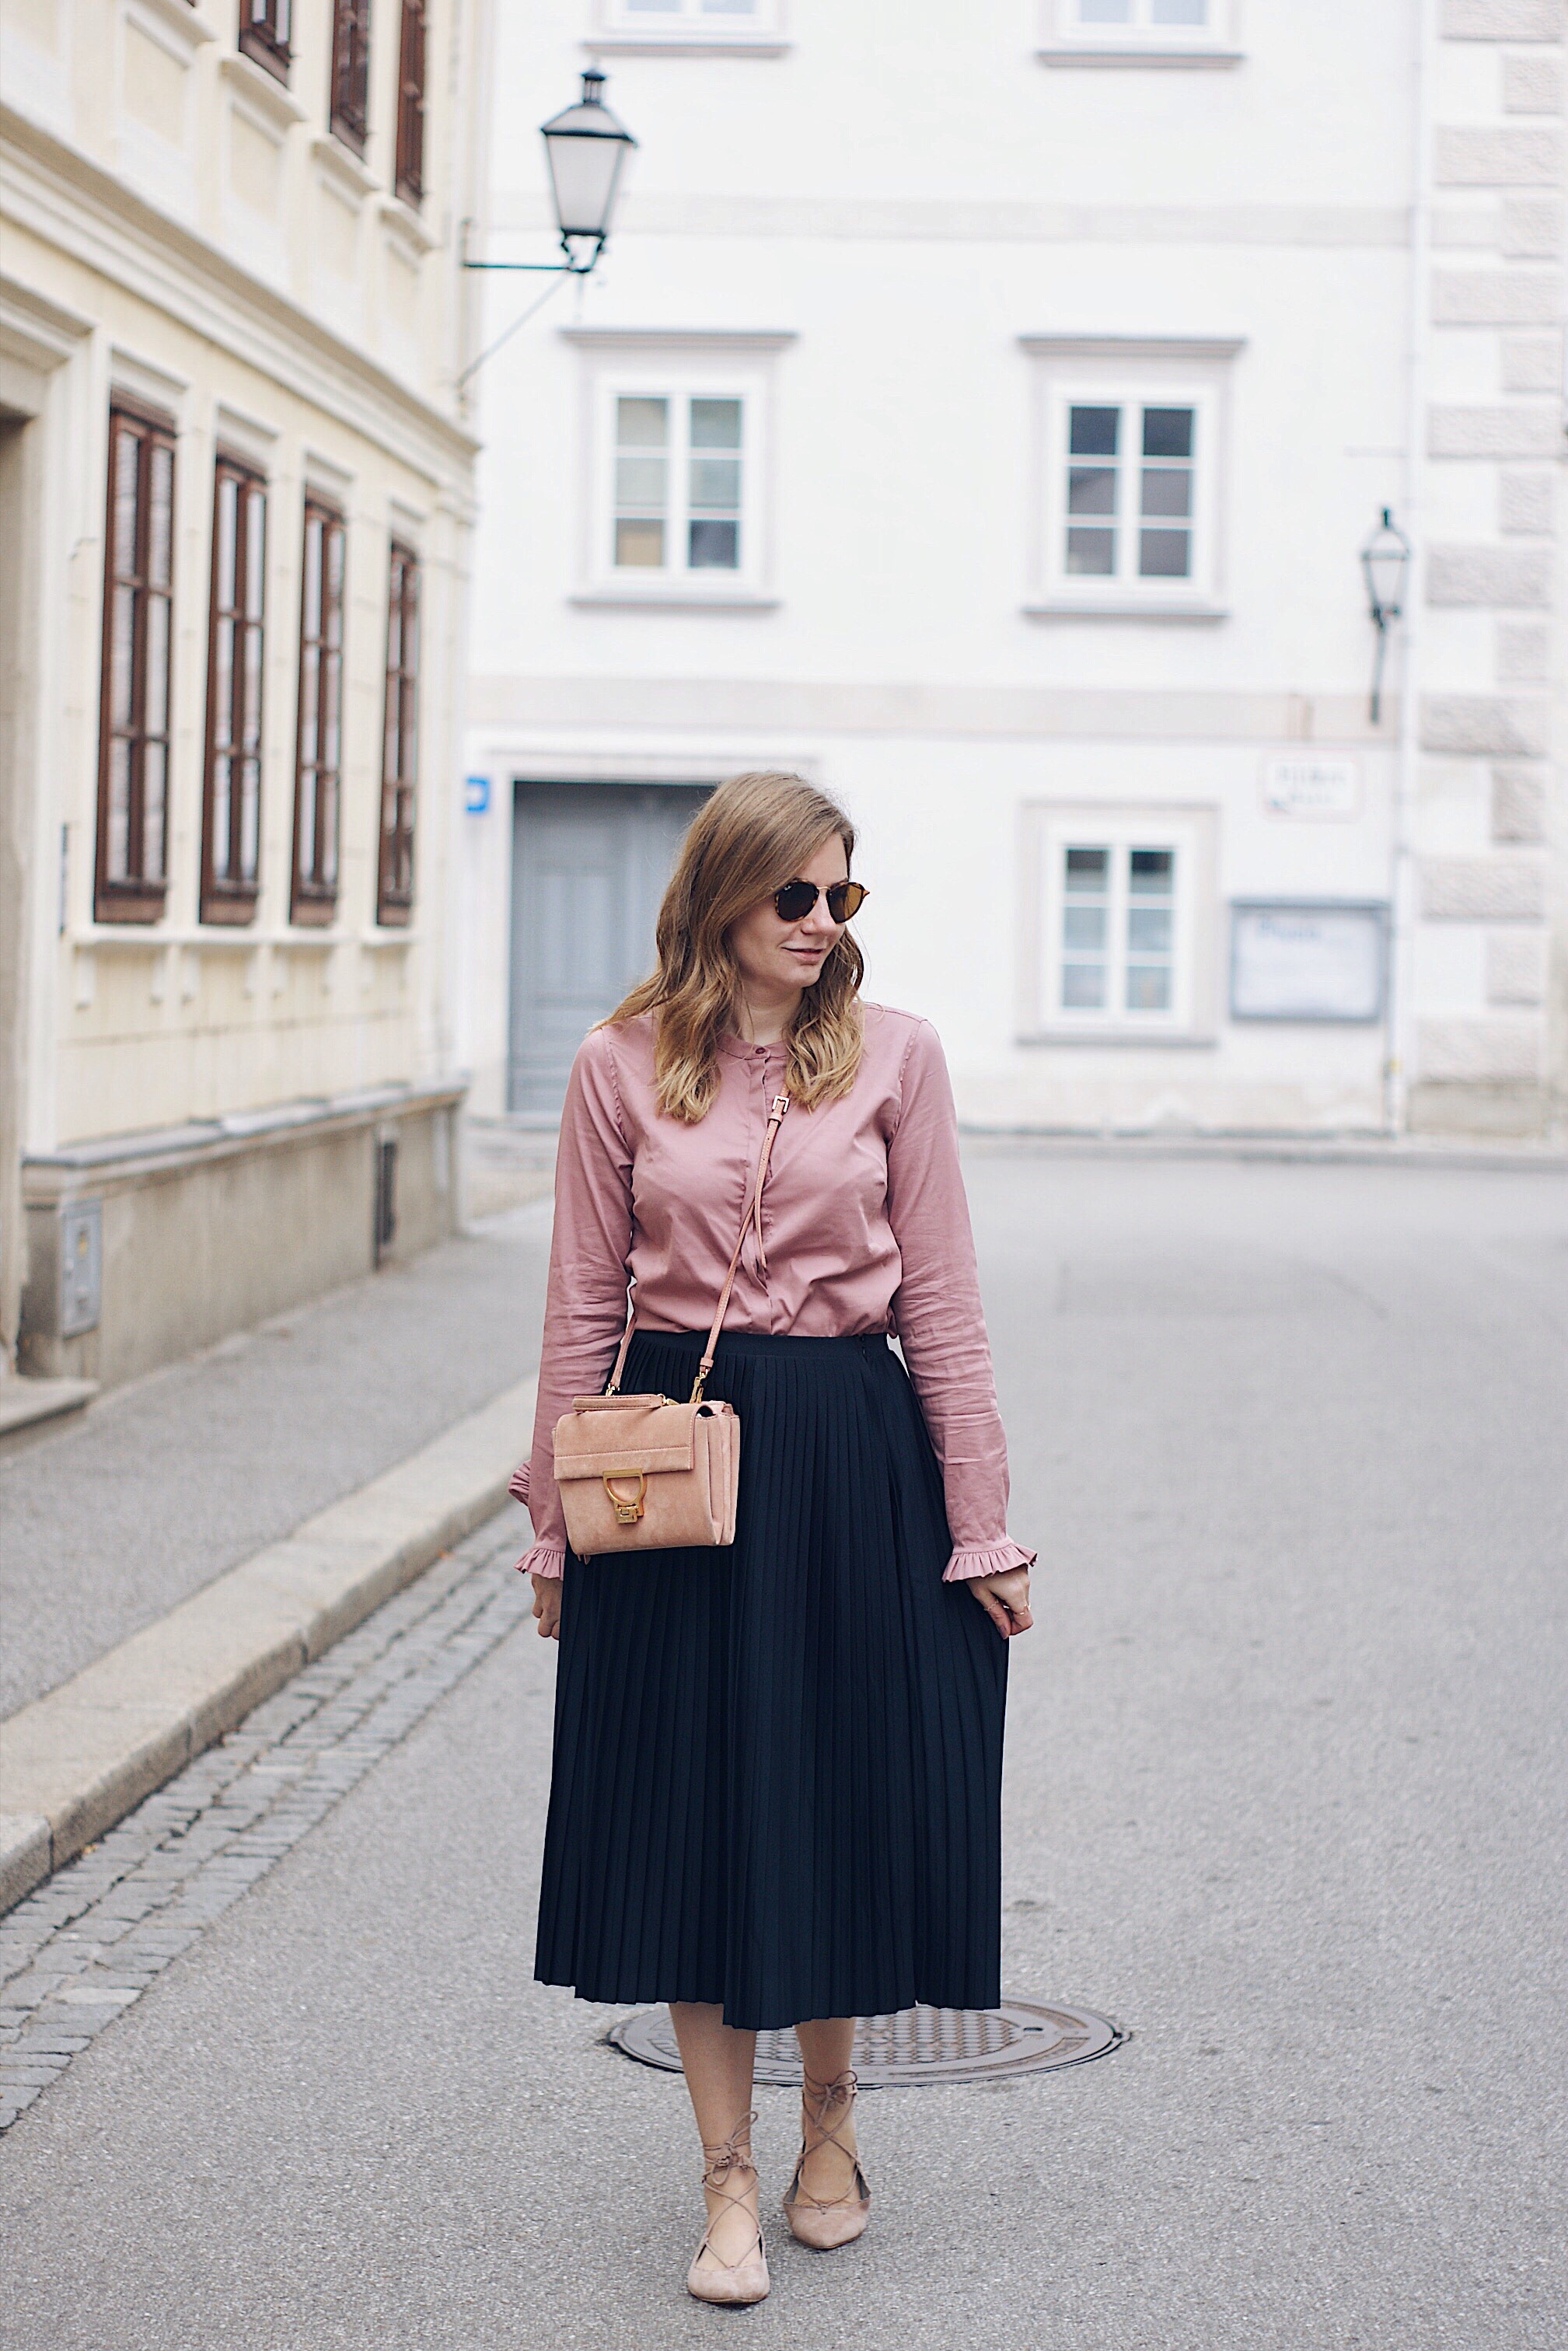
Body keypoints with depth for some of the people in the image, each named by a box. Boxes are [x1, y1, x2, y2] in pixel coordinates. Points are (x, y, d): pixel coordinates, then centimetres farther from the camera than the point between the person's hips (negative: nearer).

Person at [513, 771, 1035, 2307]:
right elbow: (583, 1309, 5)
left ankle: (829, 2113, 32)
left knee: (846, 1789, 8)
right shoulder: (622, 1068, 1)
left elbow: (939, 1300, 1)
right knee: (694, 1807, 3)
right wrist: (555, 1529, 4)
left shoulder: (893, 1056, 1)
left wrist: (981, 1528, -1)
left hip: (853, 1457, 0)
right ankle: (729, 2181, 13)